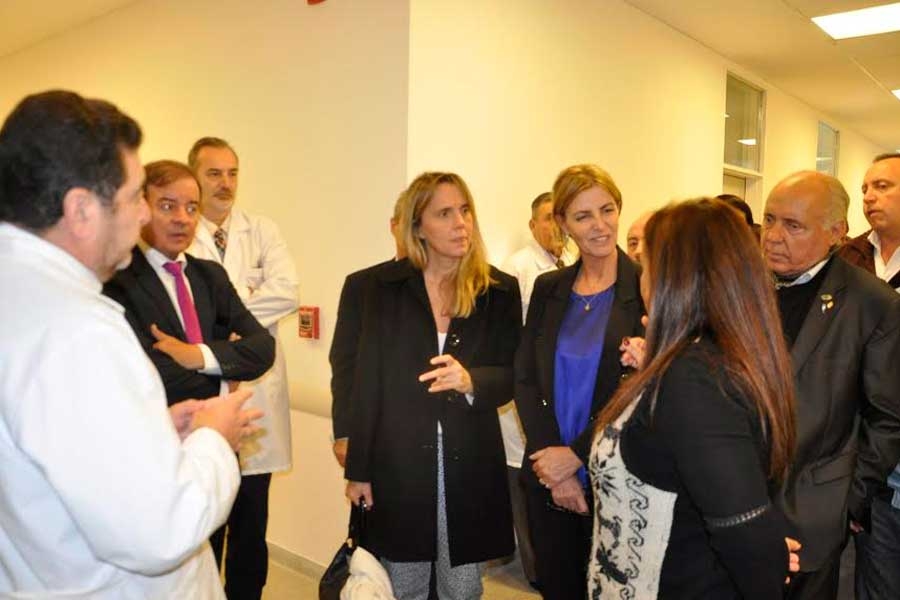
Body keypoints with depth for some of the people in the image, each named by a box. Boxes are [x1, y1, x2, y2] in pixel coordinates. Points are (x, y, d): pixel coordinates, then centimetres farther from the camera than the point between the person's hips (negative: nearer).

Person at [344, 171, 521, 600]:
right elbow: (369, 380, 0)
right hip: (398, 460, 0)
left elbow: (510, 377, 0)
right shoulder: (387, 286, -1)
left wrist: (471, 380, -24)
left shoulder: (500, 290, 0)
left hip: (470, 461, 0)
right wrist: (358, 469, 0)